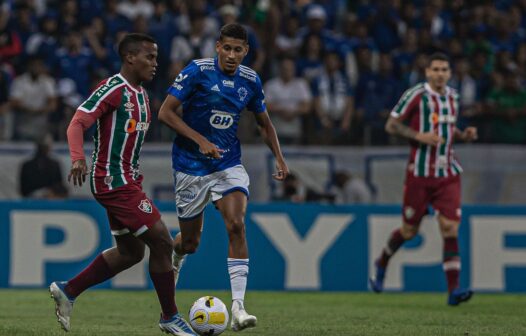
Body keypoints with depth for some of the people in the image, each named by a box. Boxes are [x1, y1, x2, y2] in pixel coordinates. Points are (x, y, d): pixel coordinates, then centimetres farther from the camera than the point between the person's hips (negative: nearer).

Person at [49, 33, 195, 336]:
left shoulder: (140, 94, 14)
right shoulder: (113, 89, -15)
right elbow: (77, 124, -22)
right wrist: (78, 158, -38)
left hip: (127, 180, 10)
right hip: (115, 182, -10)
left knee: (131, 252, 15)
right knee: (162, 242, -9)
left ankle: (67, 291, 24)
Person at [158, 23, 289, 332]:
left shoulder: (250, 80, 1)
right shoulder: (197, 71, -13)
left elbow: (265, 123, 17)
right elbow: (166, 112, -13)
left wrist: (279, 157, 5)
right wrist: (200, 140, -21)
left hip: (229, 164, 2)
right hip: (192, 166, -2)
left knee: (236, 225, -20)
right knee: (190, 242, 7)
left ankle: (238, 307, -23)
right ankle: (173, 262, 46)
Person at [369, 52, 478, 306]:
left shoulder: (452, 96, 11)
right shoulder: (415, 95, -7)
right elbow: (391, 125, -6)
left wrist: (463, 135, 5)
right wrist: (419, 136, -19)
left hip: (448, 173, 4)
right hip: (420, 171, -4)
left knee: (450, 228, -10)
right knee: (409, 230, 6)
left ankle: (453, 290, -14)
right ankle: (382, 264, 36)